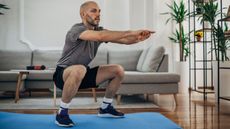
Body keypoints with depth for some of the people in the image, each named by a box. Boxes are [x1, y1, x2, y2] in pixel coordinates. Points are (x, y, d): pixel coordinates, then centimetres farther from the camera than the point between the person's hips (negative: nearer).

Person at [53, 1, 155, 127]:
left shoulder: (99, 30, 0)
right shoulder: (77, 29, -22)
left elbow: (123, 39, -10)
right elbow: (100, 36, -41)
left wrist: (138, 38, -31)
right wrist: (131, 32, -40)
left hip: (83, 74, 8)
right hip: (63, 74, -7)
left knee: (118, 70, -1)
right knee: (79, 70, -42)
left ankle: (105, 108, 13)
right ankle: (62, 113, -23)